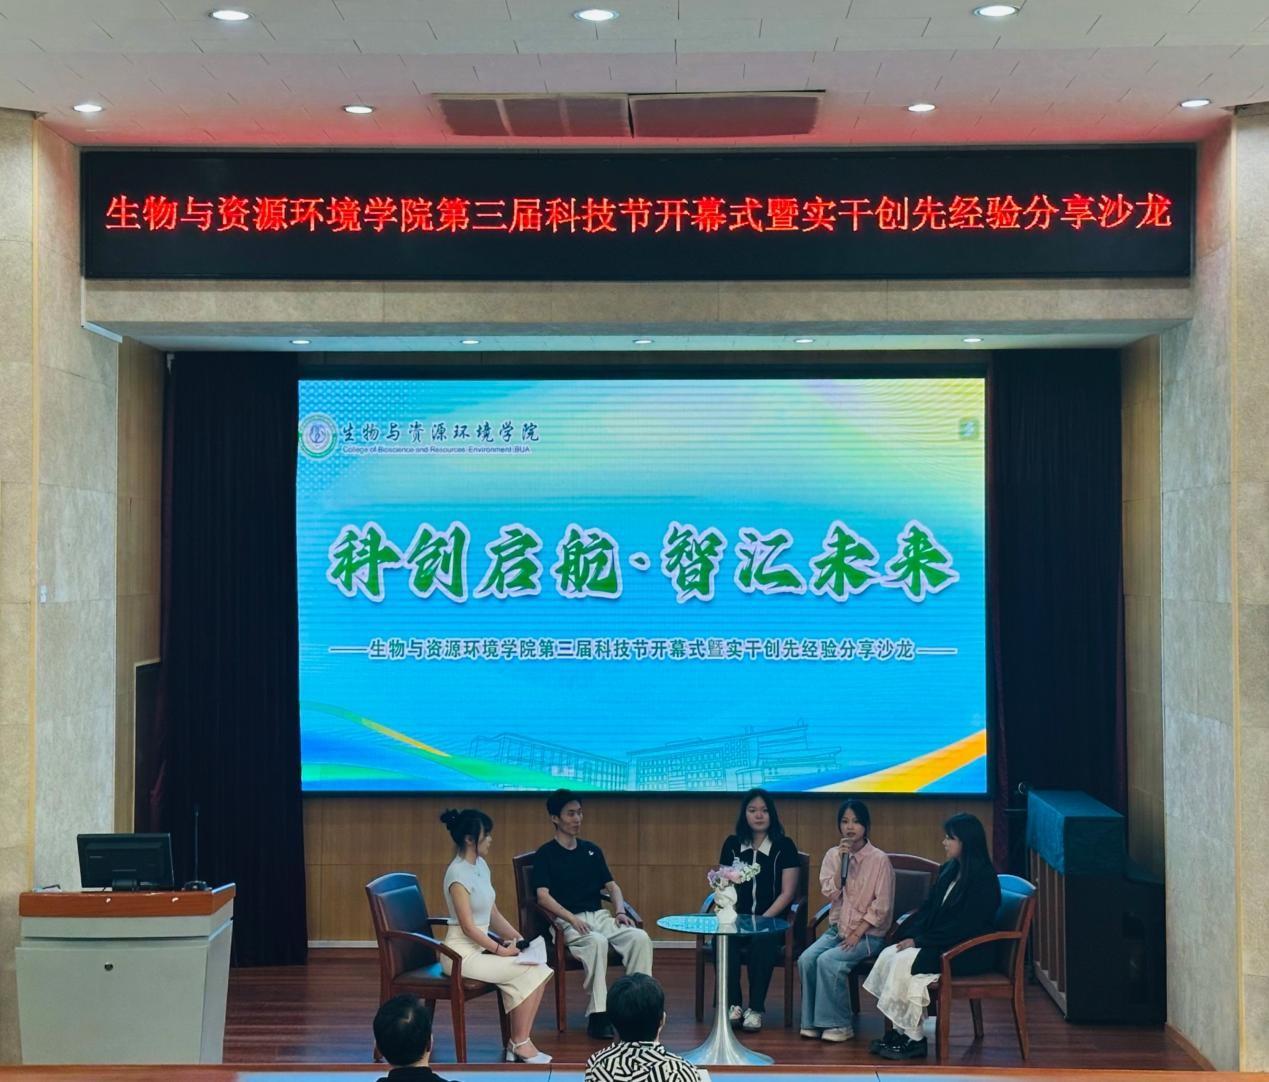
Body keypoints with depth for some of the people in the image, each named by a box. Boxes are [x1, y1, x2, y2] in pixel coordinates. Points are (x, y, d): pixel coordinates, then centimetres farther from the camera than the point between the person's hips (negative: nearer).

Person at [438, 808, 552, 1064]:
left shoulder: (481, 865, 9)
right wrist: (501, 950, -16)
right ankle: (520, 1045, -4)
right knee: (527, 973, -17)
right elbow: (468, 927, -19)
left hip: (481, 947, 8)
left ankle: (520, 1044, -8)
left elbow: (493, 914, 14)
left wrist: (517, 938, 3)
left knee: (539, 972, -10)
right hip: (462, 954, -8)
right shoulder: (459, 873, -18)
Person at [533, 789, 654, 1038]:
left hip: (600, 915, 5)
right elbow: (543, 896, -10)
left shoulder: (592, 850, 19)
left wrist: (621, 911, -2)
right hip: (567, 921, -5)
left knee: (640, 938, -23)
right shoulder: (545, 854, 2)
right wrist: (572, 919, -23)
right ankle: (597, 1014, -33)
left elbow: (612, 886, 18)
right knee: (596, 942, -38)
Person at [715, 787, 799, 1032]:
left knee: (762, 941, -35)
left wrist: (763, 920, -14)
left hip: (772, 920, -2)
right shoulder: (732, 845, 11)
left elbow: (787, 892, -2)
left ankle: (756, 1009, -25)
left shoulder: (784, 846, 2)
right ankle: (732, 1005, -21)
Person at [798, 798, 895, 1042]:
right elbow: (831, 894, -5)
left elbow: (882, 906, -9)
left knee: (828, 961, -28)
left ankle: (839, 1024, -14)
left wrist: (856, 934, -14)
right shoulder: (833, 855, 6)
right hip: (836, 929, 5)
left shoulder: (879, 860, -8)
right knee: (806, 959, -21)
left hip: (868, 934, -5)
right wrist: (842, 862, -15)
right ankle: (813, 1021, -9)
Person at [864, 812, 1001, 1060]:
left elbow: (966, 926, -20)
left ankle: (913, 1038, -14)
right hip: (940, 944, 8)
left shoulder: (983, 878, -15)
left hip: (969, 952, -8)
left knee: (906, 961, -24)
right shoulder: (948, 871, 11)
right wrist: (908, 935, -5)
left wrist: (920, 941, -19)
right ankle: (900, 1031, -13)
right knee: (888, 955, -12)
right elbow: (927, 909, 13)